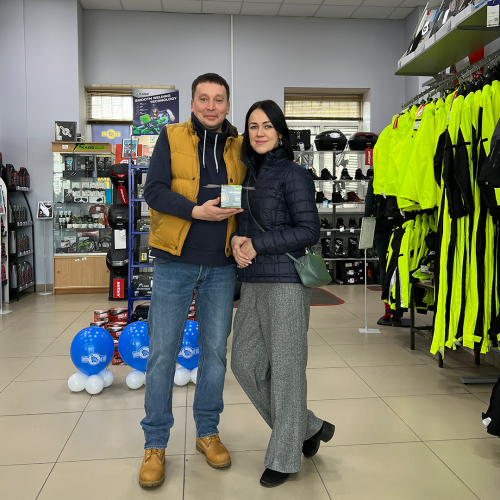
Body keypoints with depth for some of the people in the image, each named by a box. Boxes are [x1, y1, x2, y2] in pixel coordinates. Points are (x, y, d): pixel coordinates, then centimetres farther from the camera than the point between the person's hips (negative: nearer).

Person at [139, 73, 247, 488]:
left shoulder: (240, 147, 10)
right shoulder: (172, 138, 3)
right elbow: (154, 191, -7)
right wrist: (197, 211, -20)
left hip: (221, 266, 3)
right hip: (175, 262, -2)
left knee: (215, 349, 9)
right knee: (163, 352, 1)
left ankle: (208, 431, 28)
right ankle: (155, 444, 18)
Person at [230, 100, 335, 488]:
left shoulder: (294, 174, -5)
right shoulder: (248, 174, 15)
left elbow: (309, 230, -11)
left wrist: (257, 245, -13)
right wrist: (237, 240, -3)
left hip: (286, 281, -8)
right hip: (253, 282, 8)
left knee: (285, 368, 2)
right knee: (245, 362, 10)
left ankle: (284, 458, 21)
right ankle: (309, 427, 29)